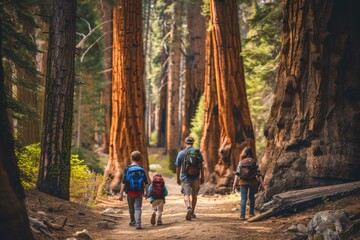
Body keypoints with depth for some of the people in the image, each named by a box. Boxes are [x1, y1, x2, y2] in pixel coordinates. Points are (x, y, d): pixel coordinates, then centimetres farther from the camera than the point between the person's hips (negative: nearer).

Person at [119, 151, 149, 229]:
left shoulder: (127, 169, -7)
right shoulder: (141, 169, -2)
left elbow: (123, 182, -10)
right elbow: (146, 183, 0)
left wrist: (121, 194, -8)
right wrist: (146, 192, 12)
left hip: (130, 192, 0)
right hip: (139, 193, 0)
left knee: (131, 207, 19)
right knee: (138, 208, 0)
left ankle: (132, 221, 37)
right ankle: (138, 223, -18)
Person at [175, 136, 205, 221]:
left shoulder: (181, 153, -1)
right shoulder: (198, 152, 2)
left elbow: (178, 168, 4)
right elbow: (201, 166, 3)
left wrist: (178, 178, 14)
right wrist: (202, 177, 10)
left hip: (185, 177, -2)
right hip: (196, 177, 2)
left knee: (186, 194, -6)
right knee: (194, 195, 15)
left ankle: (189, 208, -32)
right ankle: (192, 212, 24)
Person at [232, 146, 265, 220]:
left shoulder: (241, 162, -1)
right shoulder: (254, 162, 0)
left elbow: (237, 174, -7)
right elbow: (258, 174, -3)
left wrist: (234, 184, -7)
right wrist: (262, 184, -1)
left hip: (243, 182, -1)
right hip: (253, 182, 1)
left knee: (243, 199, 0)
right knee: (251, 197, 20)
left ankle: (242, 215, -9)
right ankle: (251, 213, 22)